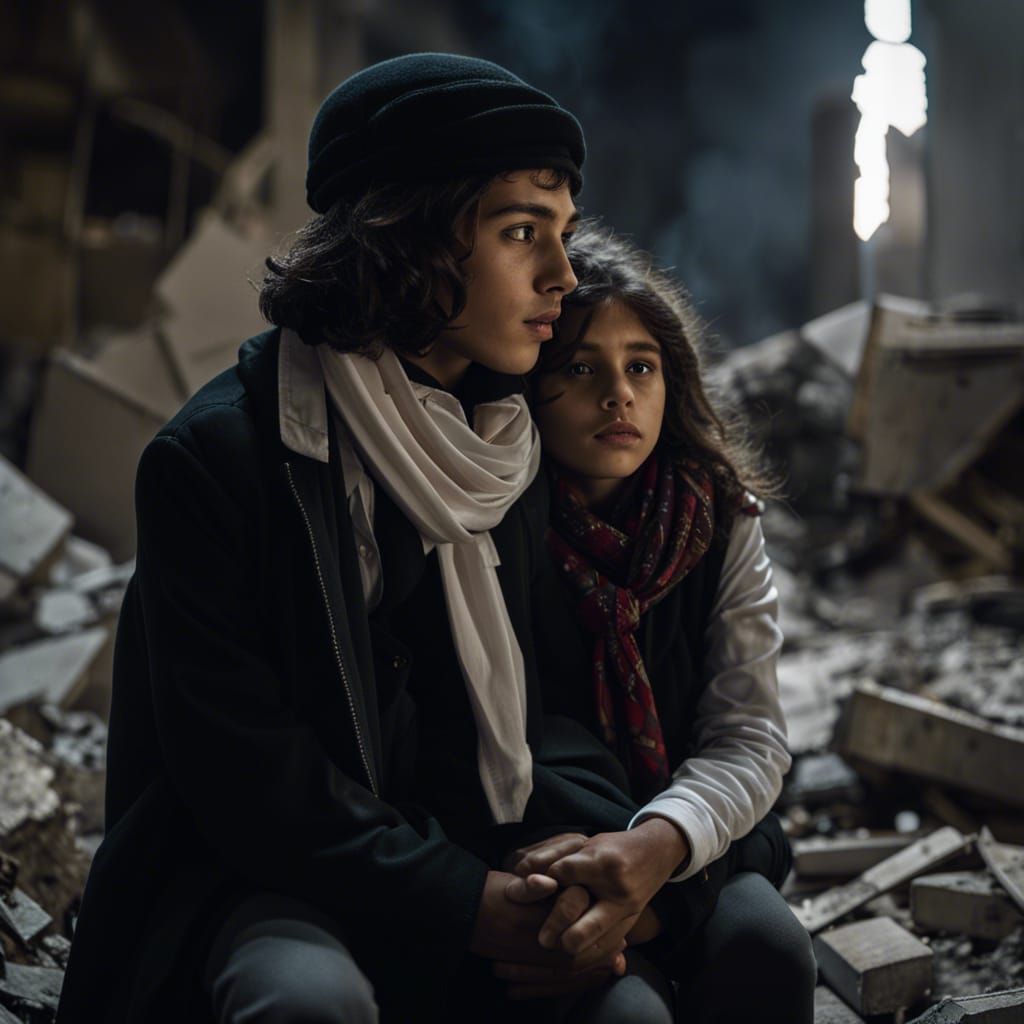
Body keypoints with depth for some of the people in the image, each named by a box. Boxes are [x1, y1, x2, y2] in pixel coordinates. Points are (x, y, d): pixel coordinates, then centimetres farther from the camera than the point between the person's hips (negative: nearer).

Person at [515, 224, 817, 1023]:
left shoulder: (721, 521, -2)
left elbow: (750, 737, -8)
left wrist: (660, 842, -30)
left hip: (687, 852, 3)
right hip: (534, 862, -3)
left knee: (766, 947, -27)